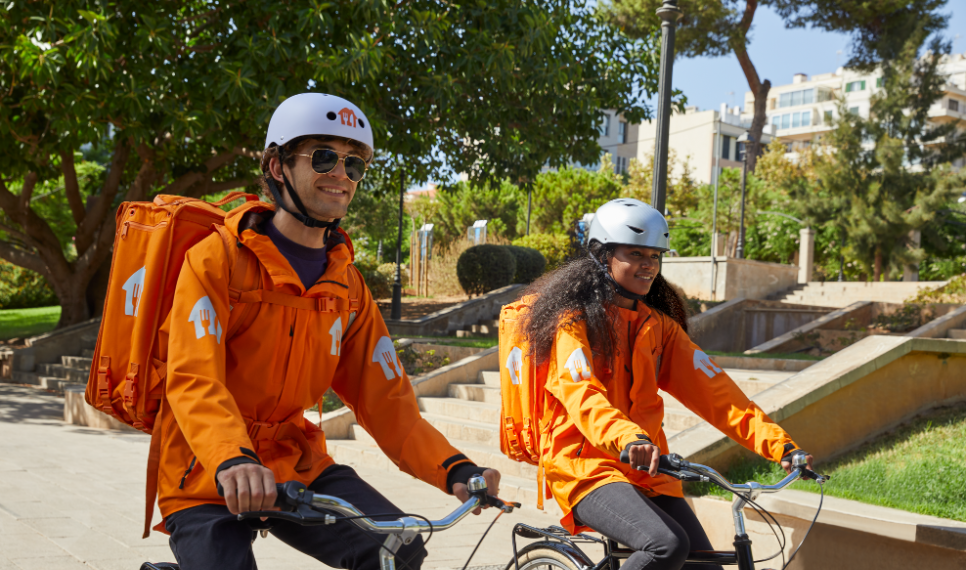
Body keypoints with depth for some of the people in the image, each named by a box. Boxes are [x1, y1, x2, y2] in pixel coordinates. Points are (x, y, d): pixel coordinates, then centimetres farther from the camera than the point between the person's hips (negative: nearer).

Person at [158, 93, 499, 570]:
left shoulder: (348, 288, 6)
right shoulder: (217, 259, -9)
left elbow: (385, 400, 0)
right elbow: (194, 381, -23)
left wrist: (455, 469, -17)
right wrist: (232, 463, -43)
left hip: (294, 466, 4)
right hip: (207, 480, -4)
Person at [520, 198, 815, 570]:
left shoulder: (660, 326, 13)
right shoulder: (575, 320, -6)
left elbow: (713, 392, 4)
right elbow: (584, 397, -23)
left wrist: (780, 445, -8)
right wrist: (629, 440, -42)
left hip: (648, 474, 6)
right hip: (586, 469, -6)